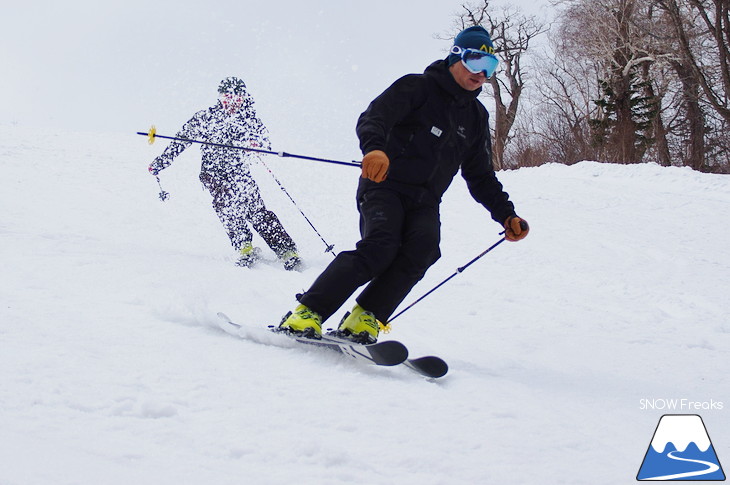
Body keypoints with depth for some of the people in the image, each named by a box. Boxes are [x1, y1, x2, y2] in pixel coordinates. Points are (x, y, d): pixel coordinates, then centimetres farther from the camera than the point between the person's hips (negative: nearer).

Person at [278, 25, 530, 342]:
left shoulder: (476, 117, 19)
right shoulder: (416, 88, 0)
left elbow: (481, 177, 25)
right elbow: (372, 118, -15)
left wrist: (507, 215, 11)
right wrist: (374, 148, -38)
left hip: (424, 203, 5)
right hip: (384, 186, -5)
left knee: (422, 250, -27)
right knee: (380, 246, -30)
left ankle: (364, 320, -27)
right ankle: (307, 314, -28)